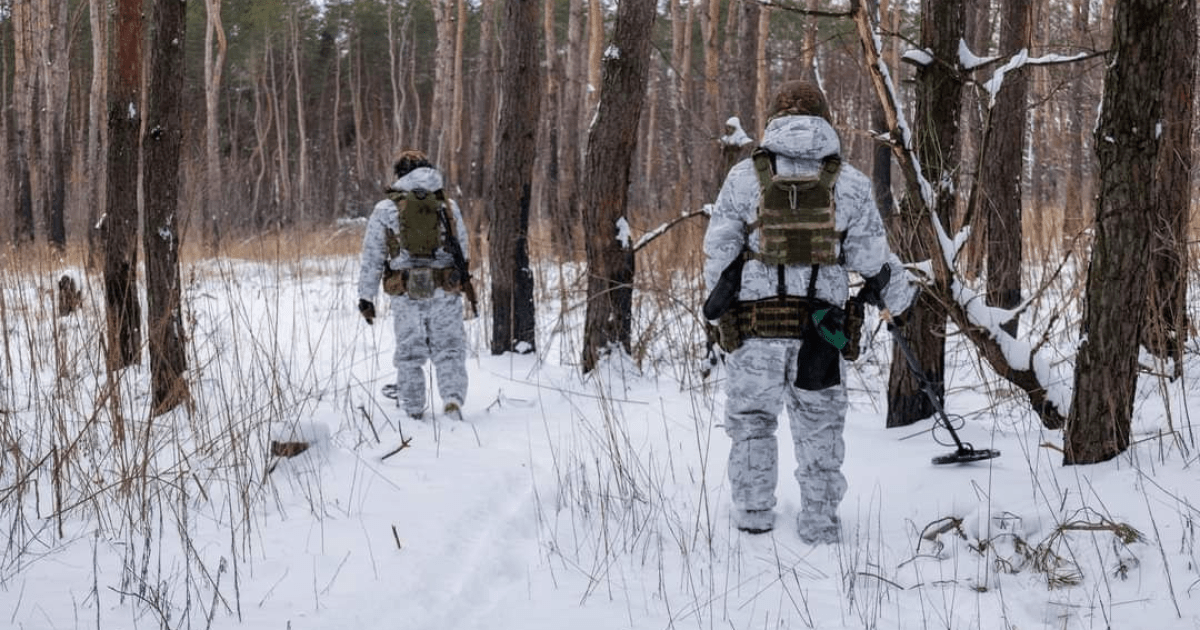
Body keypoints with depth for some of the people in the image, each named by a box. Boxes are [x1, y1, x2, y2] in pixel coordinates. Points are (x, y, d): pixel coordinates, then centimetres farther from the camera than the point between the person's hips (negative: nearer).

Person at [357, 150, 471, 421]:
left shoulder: (385, 209, 2)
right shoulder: (448, 206, 8)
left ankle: (413, 410, 17)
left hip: (407, 294, -1)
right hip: (446, 292, 1)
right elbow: (462, 249, 12)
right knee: (449, 350, 5)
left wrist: (366, 297, 6)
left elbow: (372, 258, 2)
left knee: (409, 353, 11)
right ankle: (453, 399, -14)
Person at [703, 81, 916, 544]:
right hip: (820, 325, 0)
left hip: (755, 326, 0)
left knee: (751, 419, 13)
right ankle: (820, 524, 15)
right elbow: (872, 258, 3)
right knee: (820, 427, 11)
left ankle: (753, 520, 15)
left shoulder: (744, 176, 1)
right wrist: (899, 292, 22)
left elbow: (718, 252, 5)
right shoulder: (849, 182, 2)